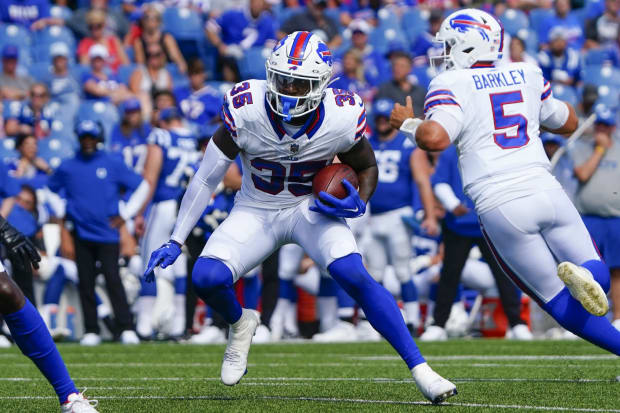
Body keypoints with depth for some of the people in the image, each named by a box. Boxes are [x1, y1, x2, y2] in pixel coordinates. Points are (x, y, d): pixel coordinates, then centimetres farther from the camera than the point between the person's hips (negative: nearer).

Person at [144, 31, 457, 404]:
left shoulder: (341, 119, -21)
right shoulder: (247, 111, -23)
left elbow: (367, 168, 1)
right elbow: (206, 180, -12)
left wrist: (359, 203, -21)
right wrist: (175, 243, -12)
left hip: (312, 208, -1)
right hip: (256, 212, 1)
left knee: (355, 276, -27)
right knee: (207, 278, -23)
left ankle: (420, 370, -20)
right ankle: (240, 324, 16)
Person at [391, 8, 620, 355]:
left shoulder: (452, 86, -1)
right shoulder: (527, 75, 15)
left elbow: (435, 138, -18)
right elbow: (569, 124, 29)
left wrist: (409, 124, 3)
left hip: (501, 206, -3)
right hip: (547, 192, 3)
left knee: (561, 303, 7)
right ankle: (580, 274, -21)